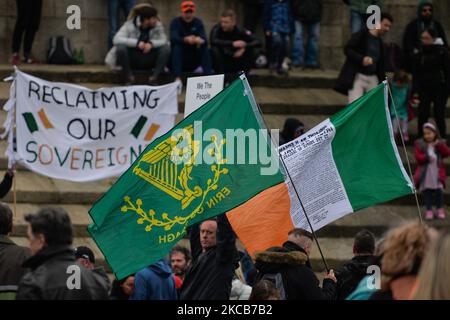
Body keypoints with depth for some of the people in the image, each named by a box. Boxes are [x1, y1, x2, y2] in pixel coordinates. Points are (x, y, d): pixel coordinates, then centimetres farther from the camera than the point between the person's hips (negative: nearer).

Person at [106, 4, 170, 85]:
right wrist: (136, 43, -34)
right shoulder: (130, 25, -13)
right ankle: (128, 77, -17)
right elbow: (116, 39, -25)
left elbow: (164, 41, -14)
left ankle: (154, 76, -18)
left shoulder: (158, 25, -5)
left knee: (166, 48, -22)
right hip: (132, 61, -2)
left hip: (149, 62, 2)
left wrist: (151, 43, -34)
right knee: (121, 47, -32)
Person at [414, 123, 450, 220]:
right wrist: (427, 157, -21)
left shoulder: (440, 144, 6)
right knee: (427, 192, 2)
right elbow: (418, 157, -4)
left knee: (439, 191, -4)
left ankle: (440, 209, 12)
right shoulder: (420, 144, 3)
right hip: (425, 173, 0)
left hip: (437, 172, 0)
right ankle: (429, 210, 11)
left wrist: (439, 146, -20)